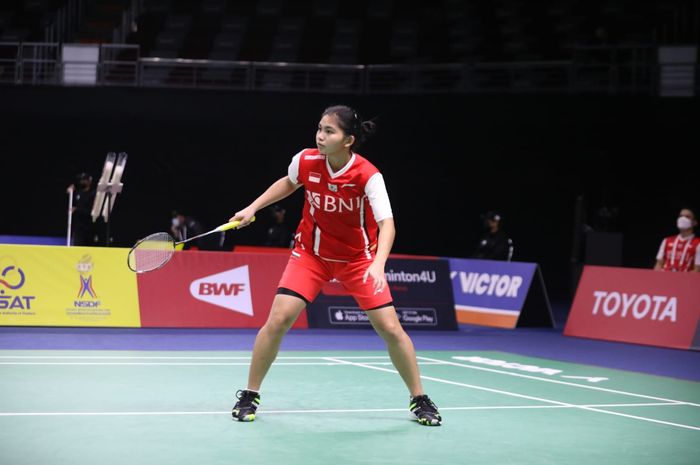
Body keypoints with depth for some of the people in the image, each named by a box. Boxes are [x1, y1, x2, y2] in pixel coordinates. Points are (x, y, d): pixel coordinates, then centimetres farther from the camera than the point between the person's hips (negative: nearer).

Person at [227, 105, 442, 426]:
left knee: (390, 329, -7)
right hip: (311, 252, 2)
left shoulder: (368, 176, -26)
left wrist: (378, 264, -51)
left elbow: (386, 224, -34)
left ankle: (419, 400, 13)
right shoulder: (305, 161, -15)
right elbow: (288, 183, 11)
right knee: (278, 320, -13)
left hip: (358, 258, -2)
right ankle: (249, 396, 3)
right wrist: (253, 208, 3)